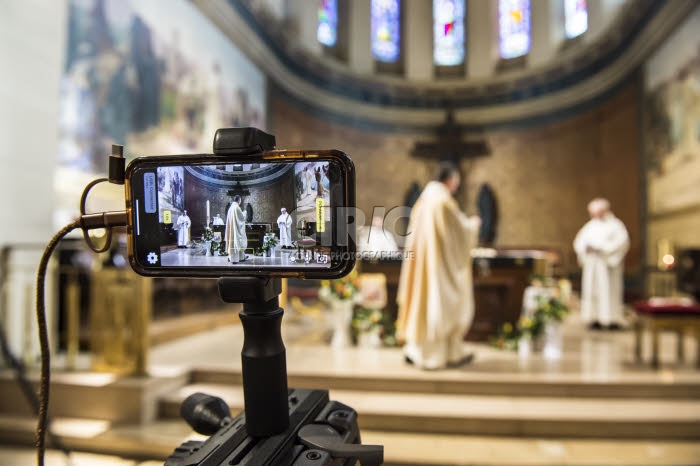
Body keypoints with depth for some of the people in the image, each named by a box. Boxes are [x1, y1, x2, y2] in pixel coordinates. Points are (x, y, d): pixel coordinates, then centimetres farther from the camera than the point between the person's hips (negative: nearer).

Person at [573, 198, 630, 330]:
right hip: (592, 263, 5)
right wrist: (586, 248, -9)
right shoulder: (590, 226, 15)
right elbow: (579, 241, 14)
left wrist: (602, 248, -18)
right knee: (592, 289, 1)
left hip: (608, 264, -5)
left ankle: (613, 319, -1)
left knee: (609, 289, -7)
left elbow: (622, 241, -12)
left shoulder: (615, 225, -1)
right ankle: (595, 319, 4)